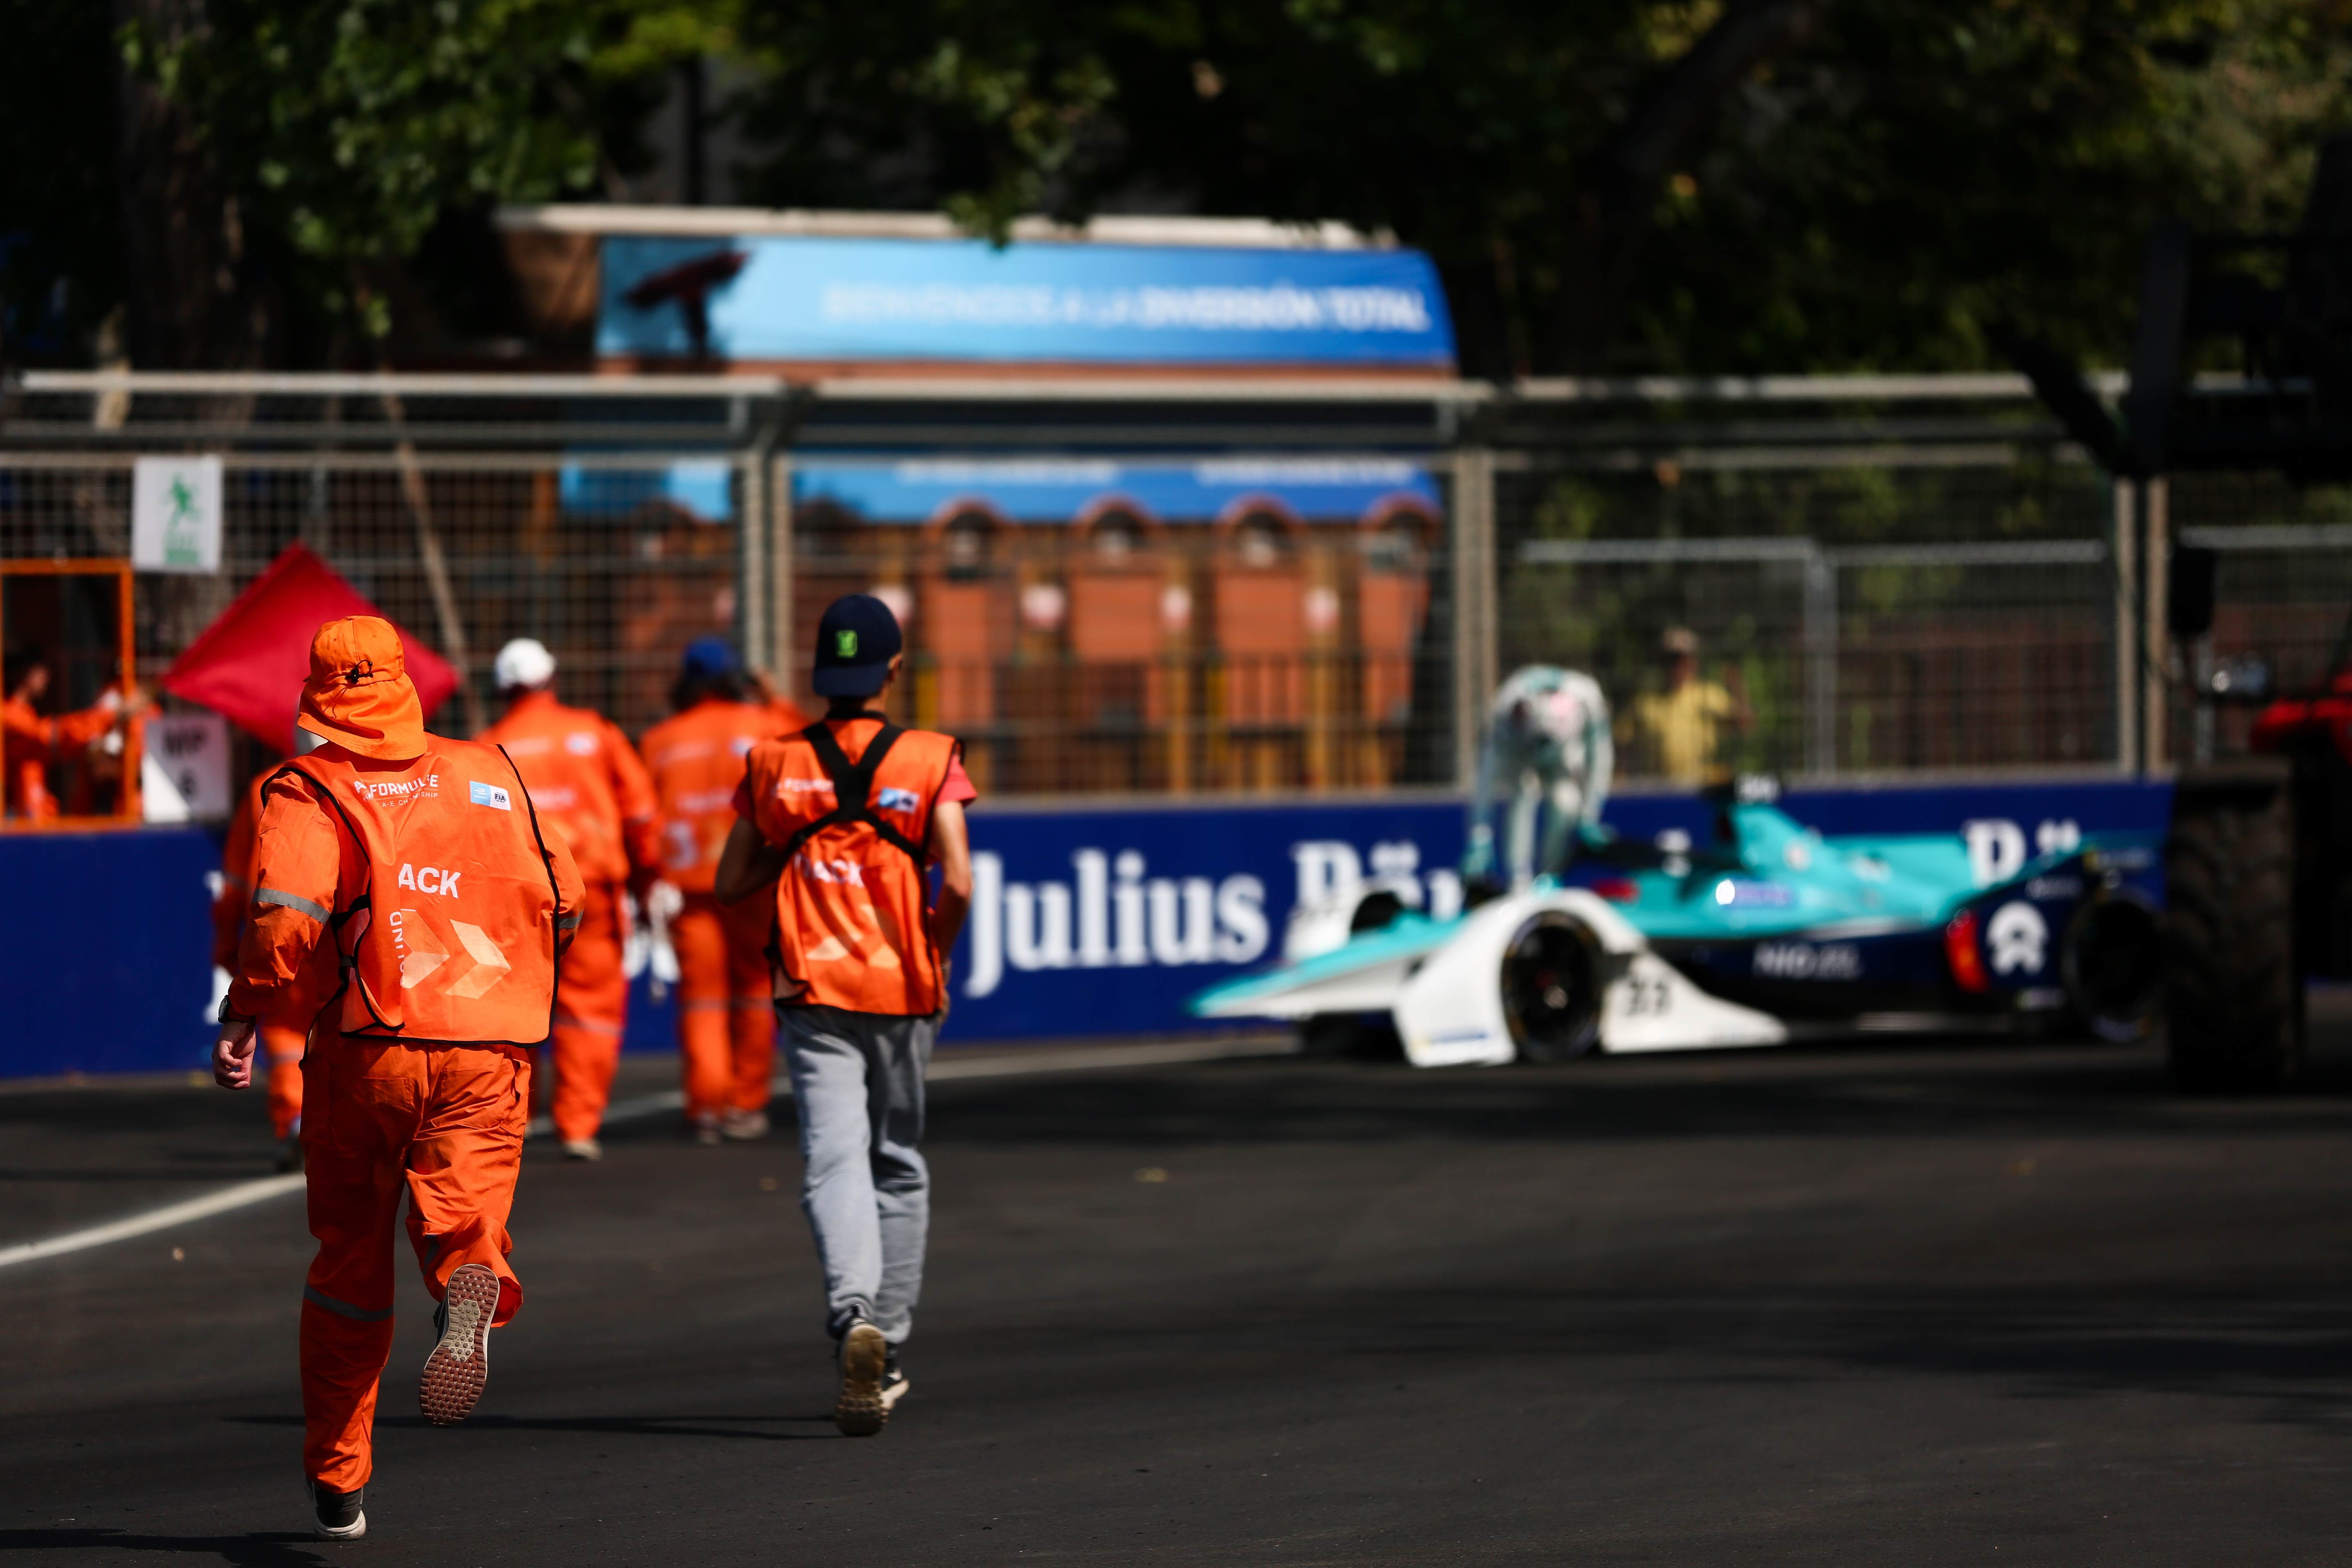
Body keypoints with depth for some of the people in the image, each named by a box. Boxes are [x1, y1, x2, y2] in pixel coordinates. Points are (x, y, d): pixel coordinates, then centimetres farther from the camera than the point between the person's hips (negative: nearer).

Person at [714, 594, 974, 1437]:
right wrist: (933, 958, 3)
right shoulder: (930, 761, -5)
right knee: (899, 1167, 14)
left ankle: (855, 1313, -34)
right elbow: (956, 884, -14)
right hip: (903, 991, 0)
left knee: (833, 1160, -8)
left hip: (813, 990, 0)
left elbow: (731, 882, 3)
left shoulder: (775, 763, 1)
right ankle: (887, 1356, 17)